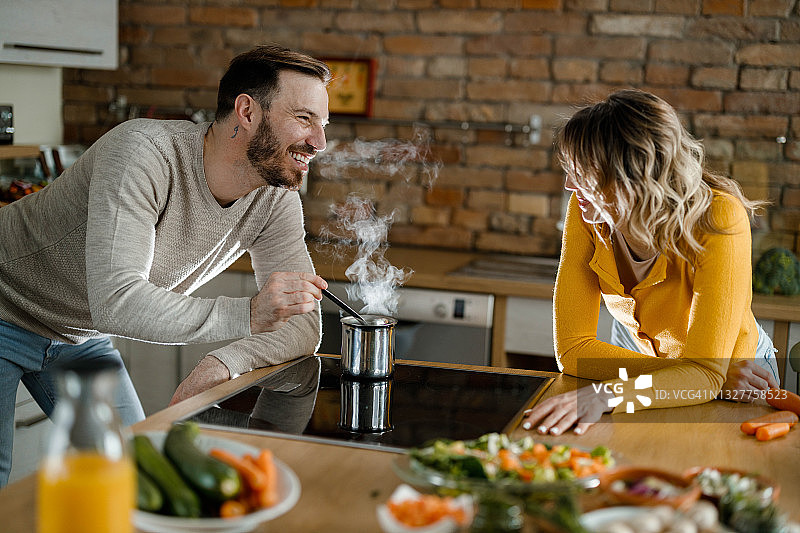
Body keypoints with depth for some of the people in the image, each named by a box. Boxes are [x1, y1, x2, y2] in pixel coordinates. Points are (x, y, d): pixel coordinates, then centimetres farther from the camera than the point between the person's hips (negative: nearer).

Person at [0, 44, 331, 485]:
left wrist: (222, 363, -32)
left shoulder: (277, 197, -14)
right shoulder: (143, 151, -33)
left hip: (82, 339, 6)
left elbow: (304, 323, -14)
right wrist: (247, 315, -49)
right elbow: (115, 300, -41)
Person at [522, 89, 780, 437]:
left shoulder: (718, 220, -35)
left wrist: (606, 395, -56)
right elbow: (572, 348, -26)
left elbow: (706, 372, -38)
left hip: (734, 367, -3)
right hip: (636, 351, 3)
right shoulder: (587, 214, -25)